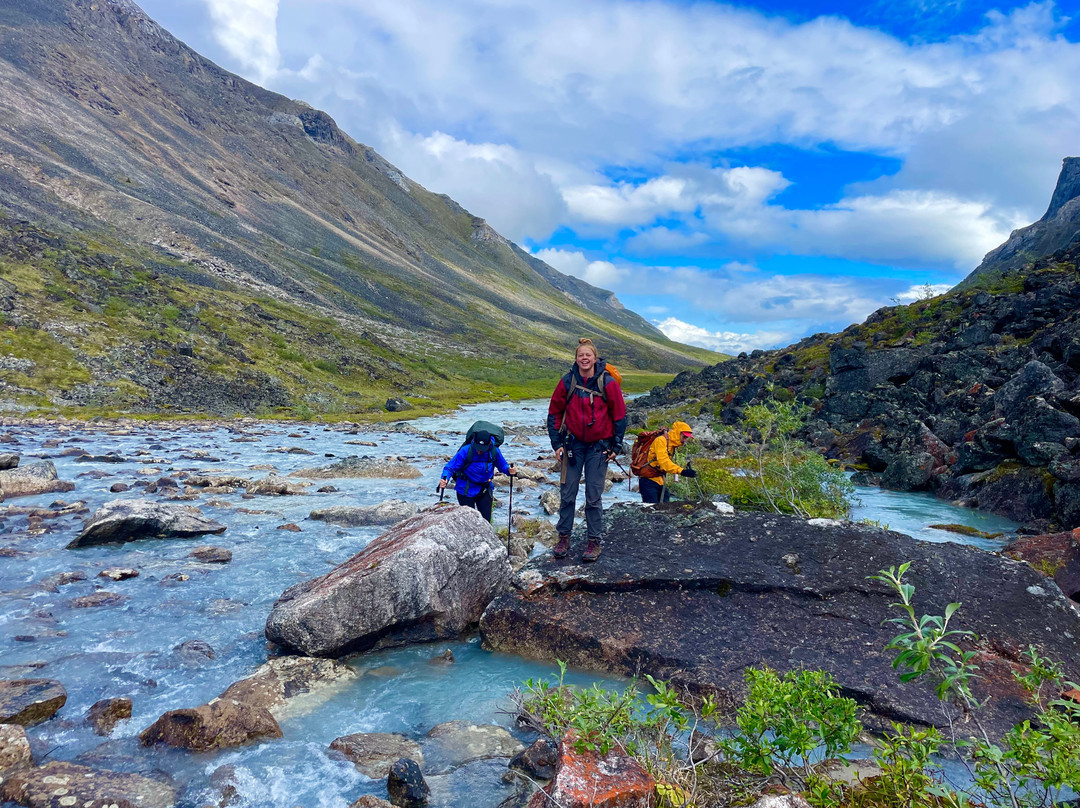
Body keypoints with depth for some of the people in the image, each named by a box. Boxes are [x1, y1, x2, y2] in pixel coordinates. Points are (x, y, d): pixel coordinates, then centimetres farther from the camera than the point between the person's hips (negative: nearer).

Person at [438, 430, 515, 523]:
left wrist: (509, 470, -20)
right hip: (466, 491, -3)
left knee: (486, 520, 7)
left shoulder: (494, 451, -14)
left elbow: (502, 465, 2)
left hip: (485, 490, 3)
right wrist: (445, 479, -39)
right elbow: (450, 467, -20)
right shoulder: (465, 451, -23)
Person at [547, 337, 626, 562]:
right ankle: (564, 537, 18)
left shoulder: (608, 383, -7)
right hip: (573, 444, 2)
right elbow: (554, 413, 6)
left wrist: (616, 446, 0)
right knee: (567, 494, 4)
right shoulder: (567, 382, -3)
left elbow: (619, 415, 1)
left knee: (593, 497, 2)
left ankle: (594, 541, 14)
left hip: (598, 446, -2)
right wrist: (556, 443, 2)